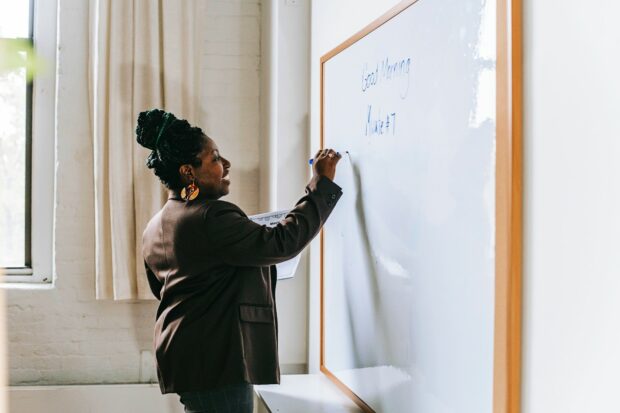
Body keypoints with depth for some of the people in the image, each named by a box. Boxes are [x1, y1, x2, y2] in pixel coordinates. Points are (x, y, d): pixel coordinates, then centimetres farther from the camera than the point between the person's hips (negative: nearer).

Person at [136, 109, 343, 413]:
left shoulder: (155, 227, 11)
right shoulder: (210, 217, -20)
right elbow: (281, 243, -22)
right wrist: (322, 183, -14)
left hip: (180, 356, 10)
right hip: (215, 362, -10)